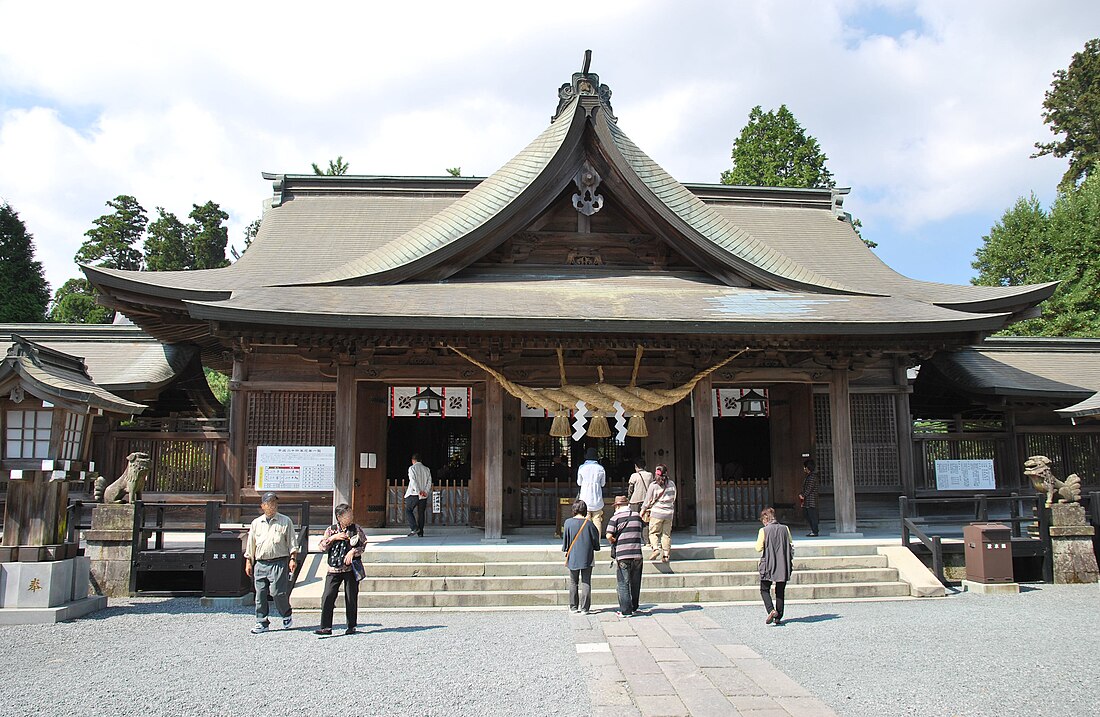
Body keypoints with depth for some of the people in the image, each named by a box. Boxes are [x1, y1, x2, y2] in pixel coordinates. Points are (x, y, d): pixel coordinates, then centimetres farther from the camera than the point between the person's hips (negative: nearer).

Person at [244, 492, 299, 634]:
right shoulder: (256, 523, 13)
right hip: (260, 563, 4)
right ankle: (262, 623, 14)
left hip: (279, 562, -3)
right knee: (260, 594, 3)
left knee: (277, 592, -10)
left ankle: (286, 616, 15)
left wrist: (293, 559, -5)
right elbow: (250, 545, 18)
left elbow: (292, 543, 4)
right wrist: (248, 562, 13)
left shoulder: (285, 521, 5)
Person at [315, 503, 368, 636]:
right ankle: (326, 627, 0)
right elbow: (321, 547, 1)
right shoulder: (331, 530, 6)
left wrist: (353, 551, -13)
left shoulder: (356, 529, 3)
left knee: (351, 598, 3)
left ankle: (351, 627, 15)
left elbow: (364, 545, 2)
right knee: (328, 597, -7)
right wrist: (333, 538, -11)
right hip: (334, 569, 1)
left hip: (351, 569, -1)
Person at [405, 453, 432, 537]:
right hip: (424, 496, 4)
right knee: (421, 513, 9)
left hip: (413, 494, -4)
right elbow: (429, 482, 3)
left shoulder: (412, 468, -3)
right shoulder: (427, 469, 12)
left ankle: (414, 528, -9)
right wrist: (425, 492, -7)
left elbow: (413, 481, -15)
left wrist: (419, 491, -20)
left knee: (408, 511, 7)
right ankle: (420, 532, 7)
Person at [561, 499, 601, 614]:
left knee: (573, 583, 13)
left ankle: (573, 607, 17)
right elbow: (596, 538, 0)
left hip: (573, 557, 1)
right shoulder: (588, 523, -8)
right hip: (587, 557, -1)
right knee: (586, 582, 4)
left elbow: (565, 539, 0)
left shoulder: (568, 522, -7)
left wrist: (565, 551, 15)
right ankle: (584, 608, 3)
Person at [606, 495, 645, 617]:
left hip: (622, 555, -4)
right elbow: (642, 529, 19)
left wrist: (613, 542, 5)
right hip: (637, 553, 4)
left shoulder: (616, 518, -5)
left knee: (623, 584, 2)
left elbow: (609, 536, -13)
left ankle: (626, 611, 0)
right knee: (635, 583, 15)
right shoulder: (637, 515, 9)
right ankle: (634, 608, 24)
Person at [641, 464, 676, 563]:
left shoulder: (653, 485, -9)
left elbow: (648, 500, -1)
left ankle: (656, 548, -15)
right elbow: (673, 499, 13)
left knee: (653, 532, 7)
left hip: (657, 513, -3)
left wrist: (643, 510, 14)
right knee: (666, 534, 10)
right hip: (669, 513, 3)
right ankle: (666, 555, 7)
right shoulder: (672, 484, 2)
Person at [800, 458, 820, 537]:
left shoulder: (812, 476, -11)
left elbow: (809, 488, -17)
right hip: (806, 502, 10)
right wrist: (801, 495, 7)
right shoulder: (807, 476, 18)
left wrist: (803, 496, -12)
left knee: (812, 516, -7)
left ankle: (815, 532, -5)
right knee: (808, 517, 12)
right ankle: (812, 530, 18)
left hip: (811, 501, -10)